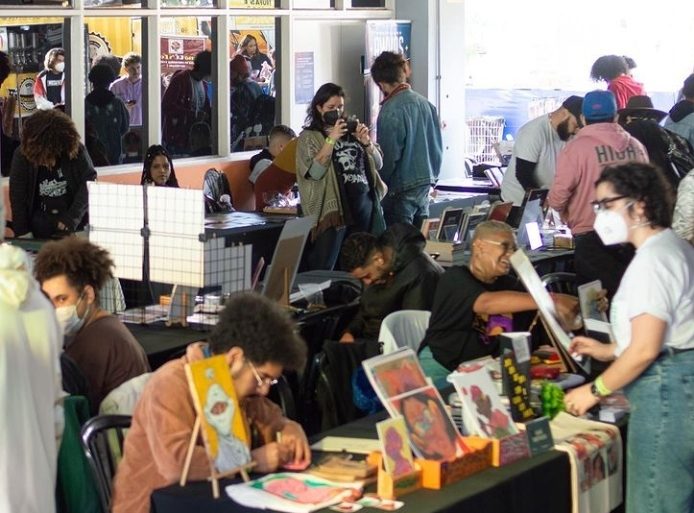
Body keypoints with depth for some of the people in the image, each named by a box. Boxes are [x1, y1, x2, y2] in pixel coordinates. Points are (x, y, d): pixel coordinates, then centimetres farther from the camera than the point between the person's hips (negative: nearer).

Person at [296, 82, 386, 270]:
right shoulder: (309, 137, 3)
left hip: (365, 203, 4)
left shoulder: (352, 130, 15)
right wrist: (331, 139, -16)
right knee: (323, 269, -7)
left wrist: (366, 142, -4)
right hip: (333, 206, -4)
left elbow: (378, 164, 14)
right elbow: (314, 172, -12)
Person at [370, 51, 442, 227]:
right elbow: (438, 145, 10)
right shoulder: (424, 102, 3)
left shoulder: (390, 111, -16)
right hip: (426, 182, 7)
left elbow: (389, 156, -15)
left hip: (401, 187, -7)